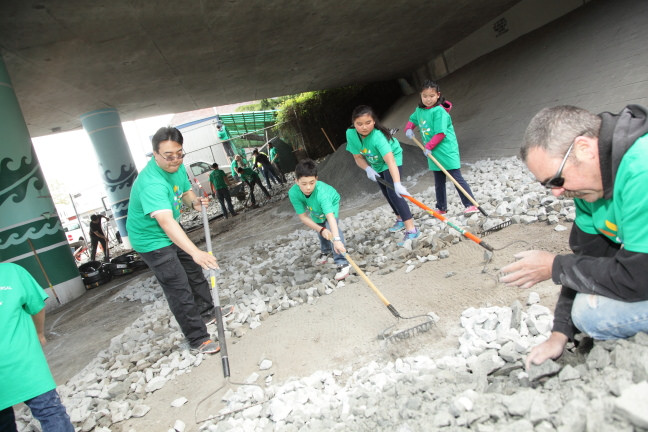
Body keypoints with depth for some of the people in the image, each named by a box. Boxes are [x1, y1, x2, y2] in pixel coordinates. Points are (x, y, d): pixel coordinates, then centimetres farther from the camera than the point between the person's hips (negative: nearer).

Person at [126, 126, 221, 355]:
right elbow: (166, 222, -50)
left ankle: (207, 312, 43)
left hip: (172, 233, 9)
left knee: (195, 272, 21)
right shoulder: (151, 183, -37)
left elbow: (186, 191, 9)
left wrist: (194, 203, -16)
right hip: (151, 239, -9)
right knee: (179, 288, -7)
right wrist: (195, 252, -61)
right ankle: (198, 339, 5)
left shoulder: (177, 166, -9)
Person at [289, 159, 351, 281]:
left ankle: (342, 263, -26)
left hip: (331, 202, -4)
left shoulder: (321, 191, -48)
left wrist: (337, 239, -70)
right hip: (315, 208, 4)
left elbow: (330, 217, -58)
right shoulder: (293, 193, -38)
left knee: (330, 228, -29)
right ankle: (326, 251, 57)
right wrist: (321, 229, -41)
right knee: (321, 229, 25)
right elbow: (303, 217, -30)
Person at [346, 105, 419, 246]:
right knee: (387, 194, 19)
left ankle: (411, 229, -23)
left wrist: (397, 184, -64)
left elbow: (390, 161, -52)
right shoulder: (351, 134, -26)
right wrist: (368, 169, -33)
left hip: (393, 158, -6)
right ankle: (401, 219, 41)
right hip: (376, 165, 7)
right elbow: (358, 157, -14)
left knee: (393, 193, -22)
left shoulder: (378, 137, -42)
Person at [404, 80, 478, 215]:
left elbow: (440, 133, -21)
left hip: (447, 152, -8)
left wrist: (428, 147, -20)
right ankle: (441, 208, 28)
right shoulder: (419, 110, 7)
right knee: (439, 182, 16)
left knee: (457, 178, -8)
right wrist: (409, 129, 5)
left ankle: (471, 205, -3)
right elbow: (412, 120, 26)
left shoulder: (439, 111, -17)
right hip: (434, 153, 8)